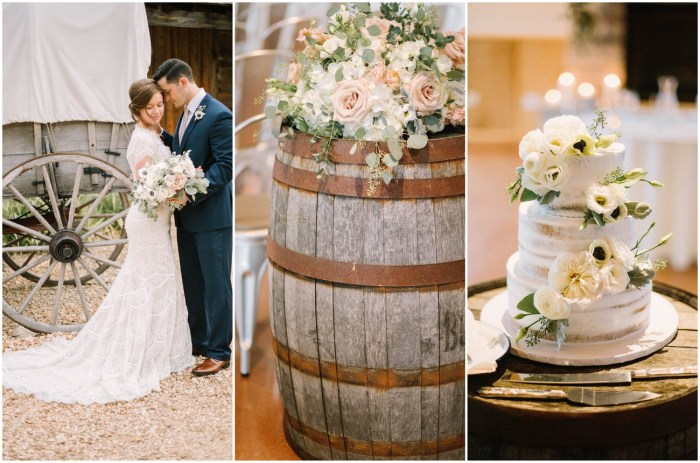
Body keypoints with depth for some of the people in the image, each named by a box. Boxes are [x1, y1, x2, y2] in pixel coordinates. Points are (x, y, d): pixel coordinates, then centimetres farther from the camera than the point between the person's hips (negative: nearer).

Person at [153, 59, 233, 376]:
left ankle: (219, 352, 10)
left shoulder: (218, 116, -16)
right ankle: (198, 341, 30)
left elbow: (226, 166, -21)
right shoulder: (186, 114, 12)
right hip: (187, 215, 9)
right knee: (192, 283, 17)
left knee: (216, 284, 1)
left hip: (212, 216, -9)